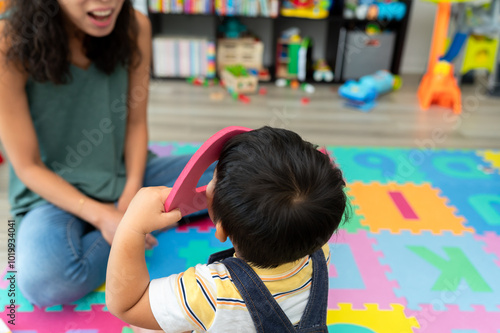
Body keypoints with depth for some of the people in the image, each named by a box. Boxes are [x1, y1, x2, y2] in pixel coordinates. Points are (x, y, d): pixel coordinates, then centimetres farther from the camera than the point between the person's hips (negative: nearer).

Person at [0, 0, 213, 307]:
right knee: (45, 282, -34)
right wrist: (101, 215, -26)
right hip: (56, 192, -3)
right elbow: (28, 167, -14)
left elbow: (136, 123, -1)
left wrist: (132, 192, -15)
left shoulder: (134, 27, -10)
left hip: (126, 175, 4)